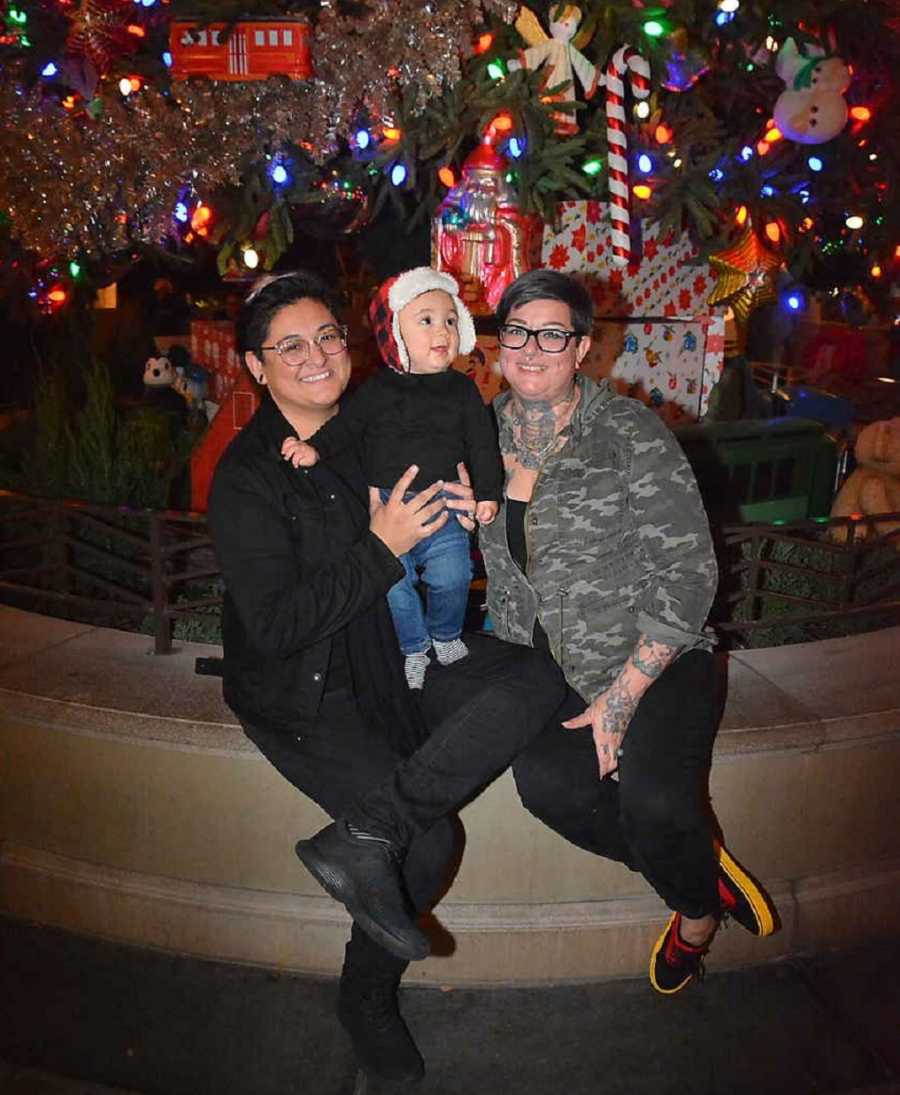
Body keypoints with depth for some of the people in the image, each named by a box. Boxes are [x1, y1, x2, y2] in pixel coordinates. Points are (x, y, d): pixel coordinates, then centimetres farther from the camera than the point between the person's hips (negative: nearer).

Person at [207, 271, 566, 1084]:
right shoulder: (247, 476, -14)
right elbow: (275, 626, -20)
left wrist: (464, 509, -5)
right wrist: (381, 550, -22)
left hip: (392, 653, 7)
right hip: (301, 688, -6)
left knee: (537, 677, -17)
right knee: (429, 841, -21)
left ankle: (364, 836, -19)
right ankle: (368, 1000, 7)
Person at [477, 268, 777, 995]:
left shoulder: (630, 432, -9)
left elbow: (687, 572, -11)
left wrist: (624, 695, -15)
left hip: (652, 658, -3)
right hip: (547, 664, 4)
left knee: (652, 796, -27)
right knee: (545, 781, -26)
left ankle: (698, 911, 10)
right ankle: (702, 870, 1)